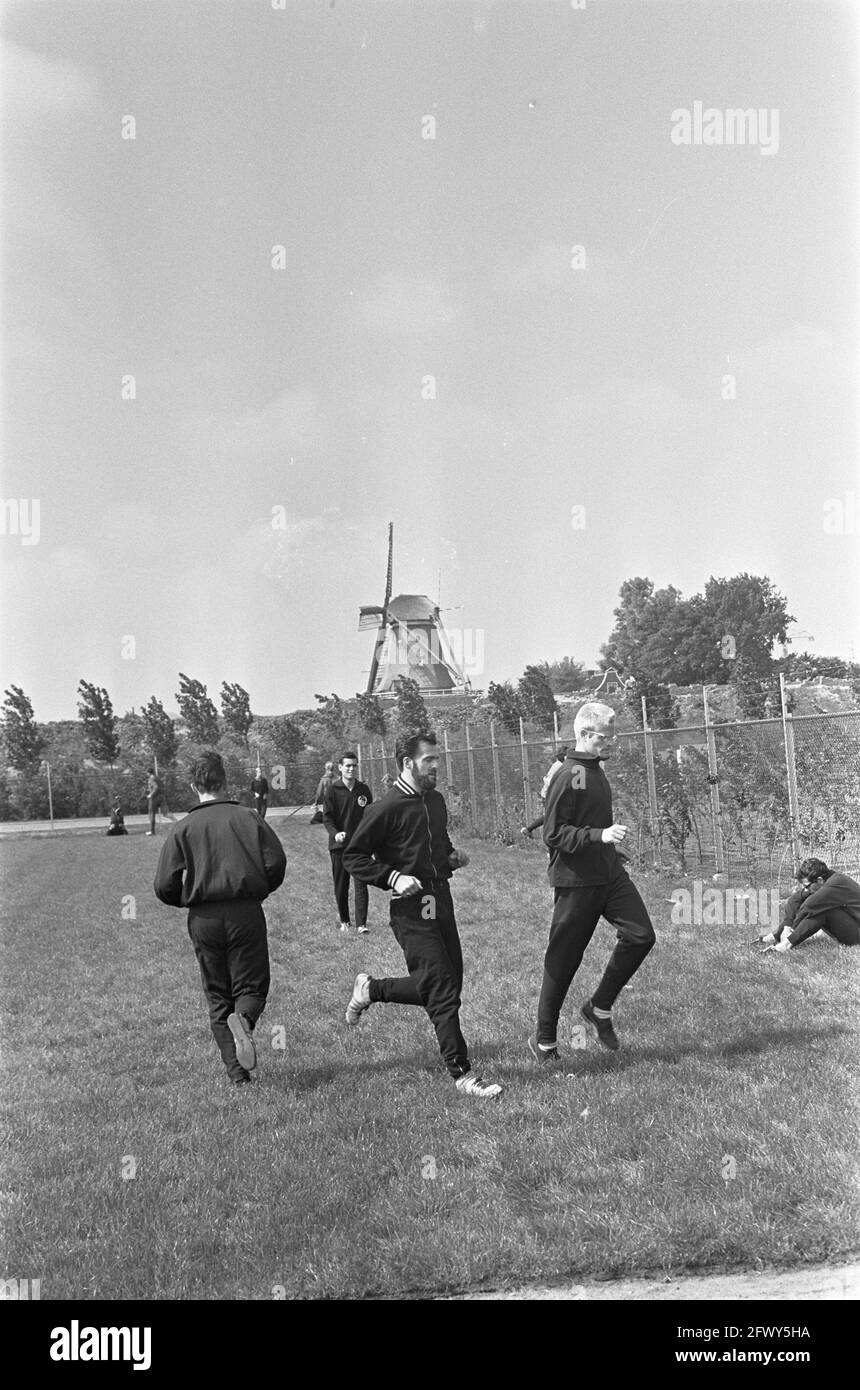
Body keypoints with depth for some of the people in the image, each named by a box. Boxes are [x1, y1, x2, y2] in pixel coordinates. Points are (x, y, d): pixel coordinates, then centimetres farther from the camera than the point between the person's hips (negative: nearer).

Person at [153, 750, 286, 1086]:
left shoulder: (182, 829, 4)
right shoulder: (249, 817, 4)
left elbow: (164, 887, -2)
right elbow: (276, 863, -6)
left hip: (203, 919, 1)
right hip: (246, 912, -1)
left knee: (217, 995, 11)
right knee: (252, 985, 9)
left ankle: (236, 1071, 3)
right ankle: (243, 1018, -25)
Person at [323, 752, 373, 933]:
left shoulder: (364, 790, 5)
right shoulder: (333, 790, -3)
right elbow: (327, 817, -7)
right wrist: (335, 833, -25)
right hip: (339, 844, -1)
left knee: (361, 884, -5)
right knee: (341, 885, 8)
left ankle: (361, 923, -3)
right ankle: (344, 920, 25)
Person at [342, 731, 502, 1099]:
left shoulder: (436, 800, 12)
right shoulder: (386, 809, -12)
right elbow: (353, 857, -9)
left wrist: (452, 856, 8)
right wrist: (393, 877, -19)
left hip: (441, 902, 8)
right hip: (410, 909, -8)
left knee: (449, 983, 12)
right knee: (442, 991, -8)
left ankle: (371, 990, 30)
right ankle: (462, 1075, 2)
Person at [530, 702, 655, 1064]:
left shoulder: (596, 772, 14)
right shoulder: (570, 776, -15)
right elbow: (553, 834, -19)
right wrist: (600, 835, -27)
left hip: (609, 874, 8)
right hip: (576, 880, -8)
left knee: (641, 935, -5)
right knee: (563, 960, 0)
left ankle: (599, 1008, 12)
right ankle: (544, 1040, 15)